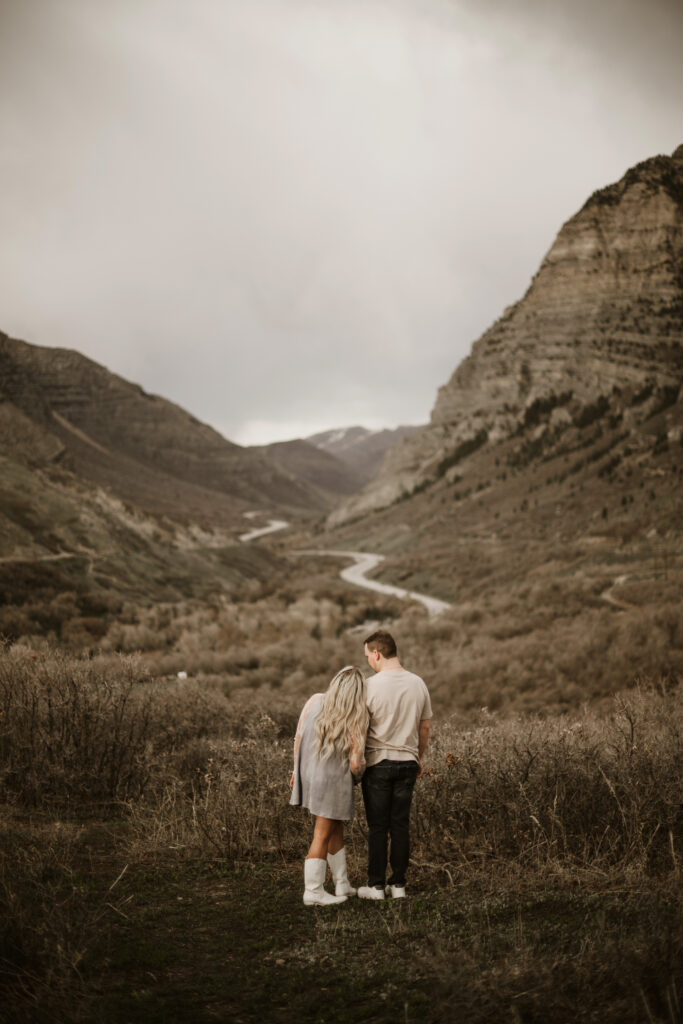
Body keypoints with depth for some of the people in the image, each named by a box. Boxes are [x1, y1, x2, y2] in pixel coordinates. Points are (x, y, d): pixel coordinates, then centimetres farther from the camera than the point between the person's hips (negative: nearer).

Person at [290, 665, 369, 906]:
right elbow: (355, 763, -17)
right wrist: (357, 774, 7)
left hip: (309, 773, 5)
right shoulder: (357, 719, -17)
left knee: (336, 829, 20)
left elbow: (298, 737, -1)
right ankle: (313, 892, 12)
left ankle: (342, 885, 30)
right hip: (334, 779, -5)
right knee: (322, 835, 6)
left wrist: (296, 770, 12)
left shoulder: (315, 701, -7)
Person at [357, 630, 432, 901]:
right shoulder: (418, 684, 3)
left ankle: (376, 885, 9)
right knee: (401, 824, 9)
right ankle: (398, 884, 13)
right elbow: (424, 728, 11)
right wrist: (419, 759, 23)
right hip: (407, 761, 4)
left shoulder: (370, 686, -12)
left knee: (377, 826, 3)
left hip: (378, 763, -4)